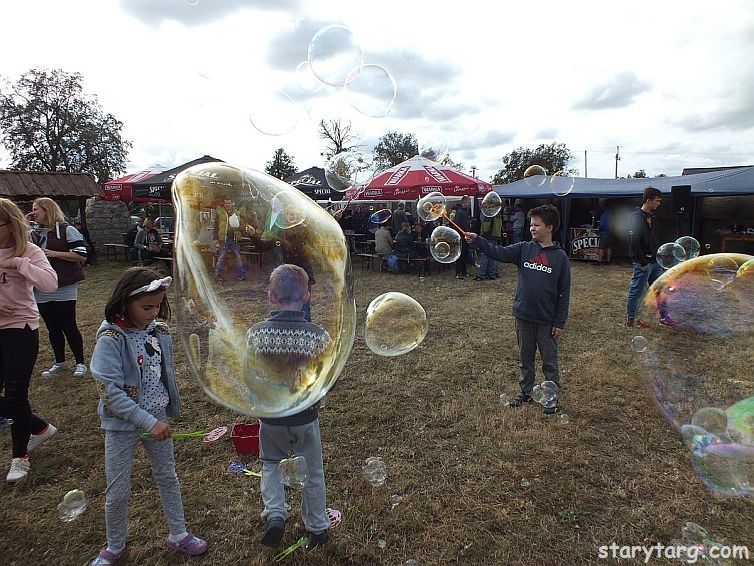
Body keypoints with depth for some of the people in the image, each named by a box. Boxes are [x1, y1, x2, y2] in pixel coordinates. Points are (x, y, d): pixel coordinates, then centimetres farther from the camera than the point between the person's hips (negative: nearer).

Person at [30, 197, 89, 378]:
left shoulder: (67, 230, -6)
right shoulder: (35, 233, 13)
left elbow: (82, 256, -12)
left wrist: (54, 253, -16)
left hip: (64, 289, -6)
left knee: (69, 327, -1)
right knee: (52, 328, 13)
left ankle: (80, 363, 12)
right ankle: (59, 363, 25)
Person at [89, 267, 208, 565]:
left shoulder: (158, 331, -6)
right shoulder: (111, 339, -21)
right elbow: (110, 391, -23)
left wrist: (169, 411, 11)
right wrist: (148, 422, -25)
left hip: (157, 418, 5)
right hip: (122, 424, -4)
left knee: (168, 477, 18)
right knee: (117, 491, 11)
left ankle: (178, 535, 37)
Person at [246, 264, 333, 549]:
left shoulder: (255, 333, -17)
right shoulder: (318, 335, -21)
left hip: (270, 417, 1)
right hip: (306, 417, -1)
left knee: (271, 464, 29)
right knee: (312, 471, 21)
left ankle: (275, 514, 15)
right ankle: (317, 528, 36)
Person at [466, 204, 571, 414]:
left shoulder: (560, 256, -8)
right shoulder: (523, 249, 1)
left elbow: (564, 292, -6)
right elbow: (499, 253, -11)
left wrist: (560, 322, -7)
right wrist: (477, 240, -26)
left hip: (547, 320, -3)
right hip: (523, 317, 3)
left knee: (549, 361, 10)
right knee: (525, 358, 17)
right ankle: (526, 392, 33)